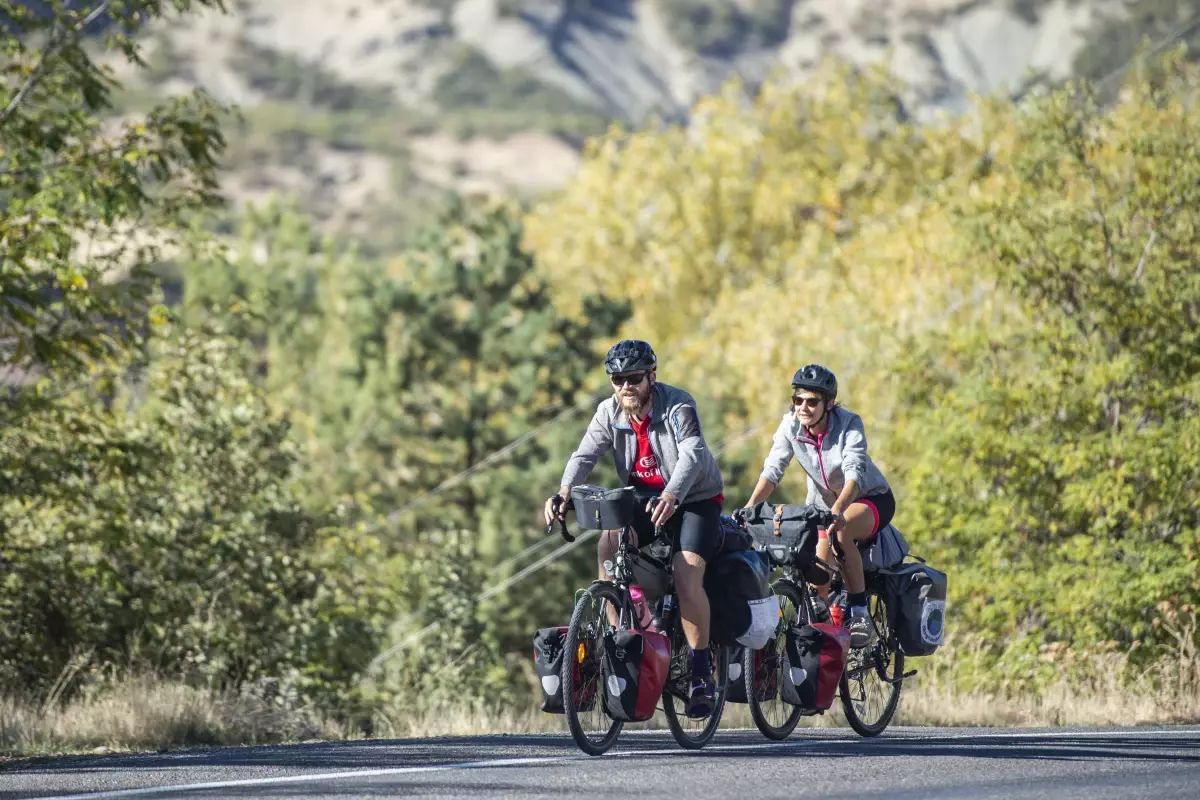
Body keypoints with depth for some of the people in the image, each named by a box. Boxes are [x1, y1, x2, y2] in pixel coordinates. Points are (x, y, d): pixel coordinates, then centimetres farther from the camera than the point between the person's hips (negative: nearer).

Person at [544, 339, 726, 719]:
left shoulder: (677, 406, -20)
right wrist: (564, 492, -38)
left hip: (695, 499, -4)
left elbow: (692, 454, -35)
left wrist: (671, 495, -54)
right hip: (644, 499, 4)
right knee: (609, 542, -26)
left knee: (686, 576, -24)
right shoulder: (609, 412, -5)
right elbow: (585, 455, -17)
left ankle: (702, 672, -10)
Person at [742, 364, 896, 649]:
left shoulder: (849, 424, -25)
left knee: (840, 531, -36)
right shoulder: (791, 425, -14)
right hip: (822, 504, 4)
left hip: (871, 500, -4)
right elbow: (772, 469, -22)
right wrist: (750, 507, -40)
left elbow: (854, 474, -38)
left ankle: (860, 614, -28)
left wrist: (838, 511, -57)